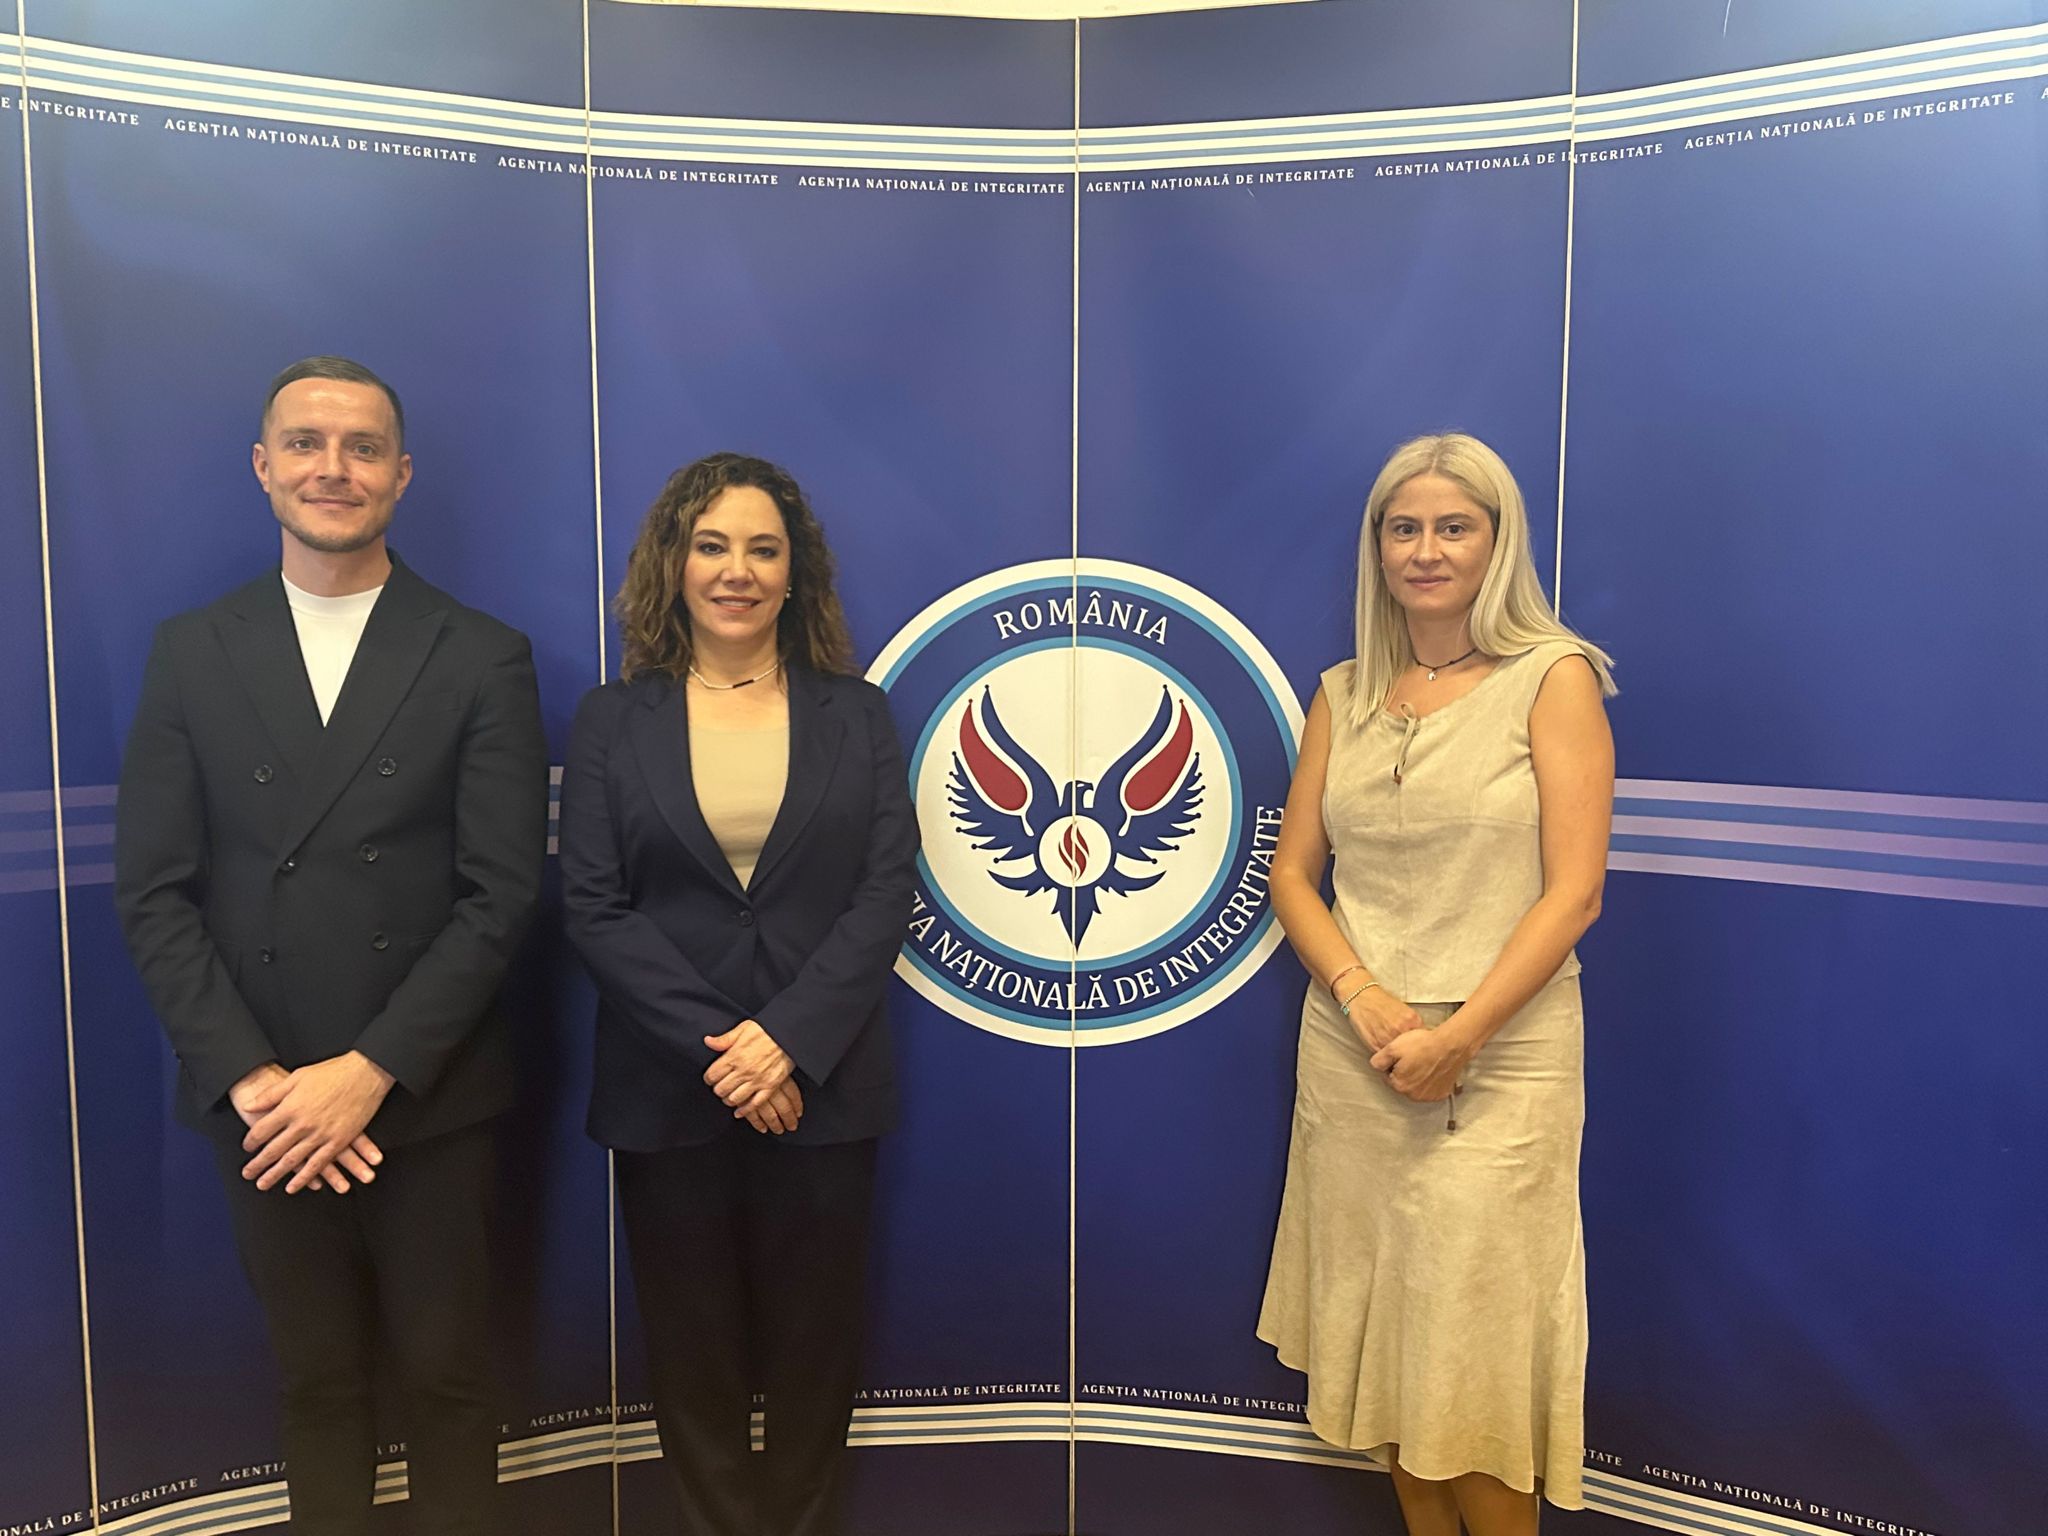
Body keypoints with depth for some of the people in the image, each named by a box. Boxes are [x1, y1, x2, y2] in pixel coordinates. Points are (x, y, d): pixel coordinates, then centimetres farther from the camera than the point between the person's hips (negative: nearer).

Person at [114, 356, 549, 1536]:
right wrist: (250, 1078, -11)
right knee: (316, 1383, 17)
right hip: (262, 1103, 2)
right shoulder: (189, 654, 4)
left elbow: (501, 894, -9)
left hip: (426, 1097, -1)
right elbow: (155, 895, -1)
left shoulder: (484, 658, -3)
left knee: (447, 1378, 13)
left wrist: (371, 1071, -15)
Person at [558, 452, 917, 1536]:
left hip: (821, 1088, 0)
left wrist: (788, 1039, -16)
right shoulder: (611, 722, 3)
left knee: (813, 1352, 12)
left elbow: (886, 894, -4)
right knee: (693, 1354, 12)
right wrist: (717, 1047, -15)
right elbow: (593, 909, -5)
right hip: (666, 1093, 0)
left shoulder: (857, 716, 4)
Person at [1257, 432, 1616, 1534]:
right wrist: (1364, 998, -10)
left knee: (1475, 1346, 3)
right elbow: (1291, 872, 6)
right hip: (1349, 1053, 4)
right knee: (1380, 1327, 14)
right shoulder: (1343, 696, 8)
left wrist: (1457, 1035, -16)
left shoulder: (1553, 678, -4)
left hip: (1501, 1054, -4)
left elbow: (1574, 892, -9)